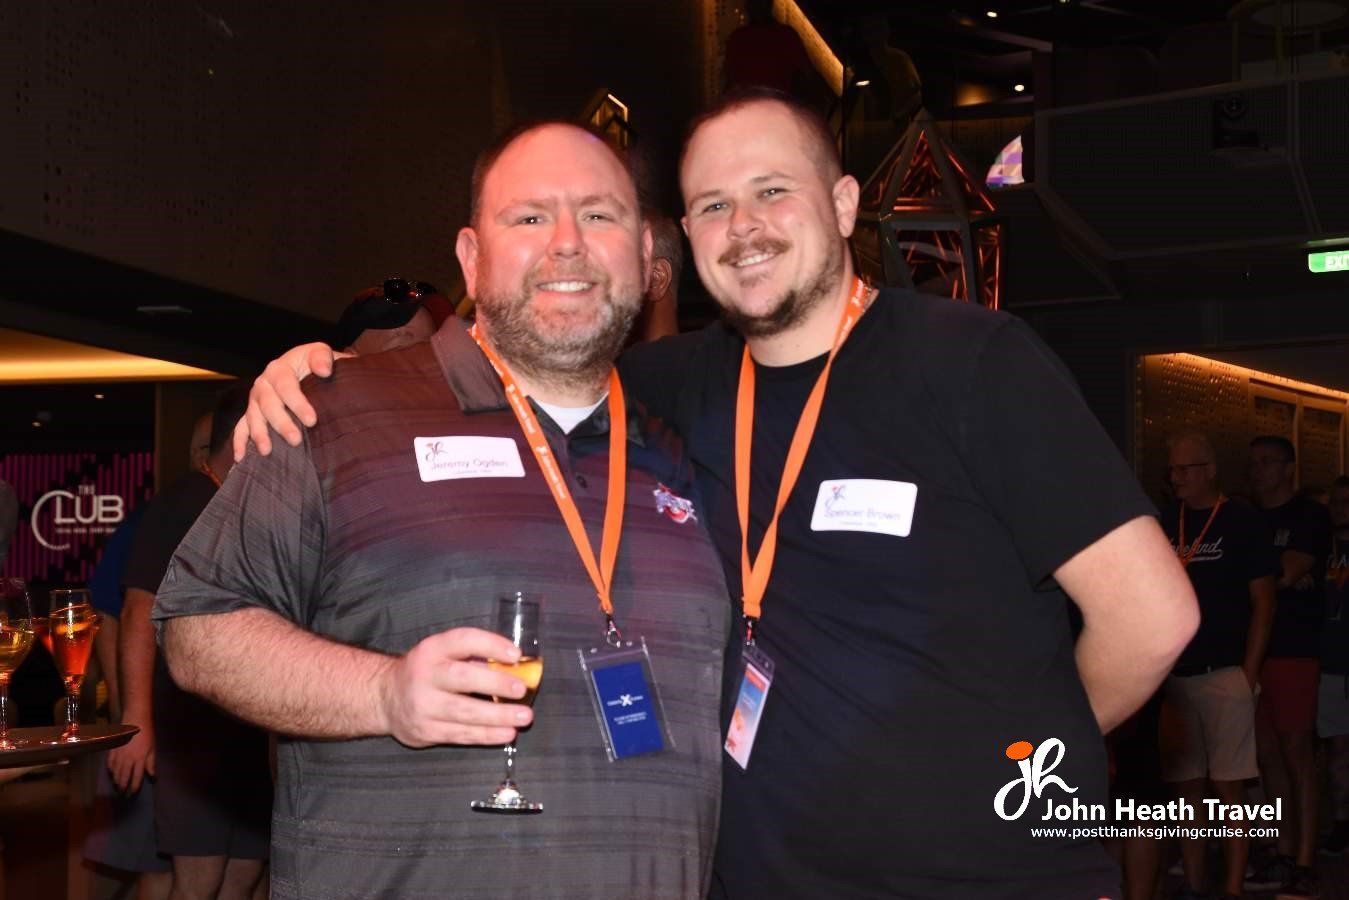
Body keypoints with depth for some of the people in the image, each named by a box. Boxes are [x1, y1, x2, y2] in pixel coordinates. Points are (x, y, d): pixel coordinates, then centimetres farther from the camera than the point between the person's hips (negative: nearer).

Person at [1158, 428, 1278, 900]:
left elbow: (1263, 600, -2)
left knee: (1227, 788, -5)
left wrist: (1250, 671, -9)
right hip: (1176, 674, 5)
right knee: (1188, 787, 8)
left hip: (1226, 674, -4)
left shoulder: (1241, 521, -1)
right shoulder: (1165, 524, 11)